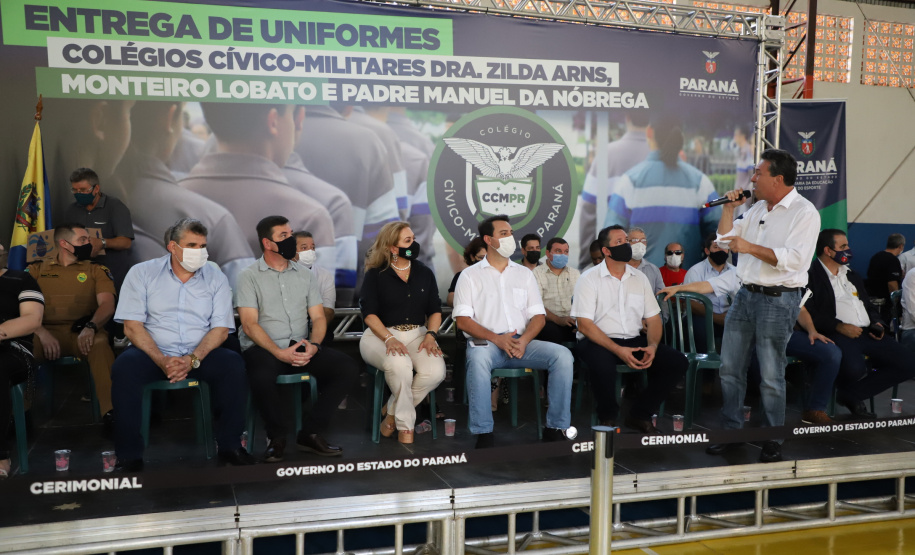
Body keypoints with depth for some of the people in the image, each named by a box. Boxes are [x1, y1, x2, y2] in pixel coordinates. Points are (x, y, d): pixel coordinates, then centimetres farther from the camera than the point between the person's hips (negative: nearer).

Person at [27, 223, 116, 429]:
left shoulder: (97, 270, 16)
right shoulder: (36, 269, 17)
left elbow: (107, 304, 1)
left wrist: (90, 328, -21)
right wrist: (42, 333, -17)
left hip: (82, 332, 0)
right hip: (47, 331, 1)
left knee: (100, 343, -35)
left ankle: (110, 412, -42)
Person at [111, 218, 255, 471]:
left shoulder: (216, 278, 7)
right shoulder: (142, 273, 3)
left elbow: (220, 328, 0)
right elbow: (132, 325, -5)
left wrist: (193, 359, -18)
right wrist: (162, 360, -21)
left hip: (200, 355, 1)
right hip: (153, 352, -1)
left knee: (233, 363, -27)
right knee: (125, 366, -31)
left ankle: (230, 446, -15)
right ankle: (129, 456, -21)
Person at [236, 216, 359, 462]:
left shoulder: (306, 275, 14)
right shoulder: (250, 276, 1)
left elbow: (318, 318, 9)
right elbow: (249, 324, -8)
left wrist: (313, 346, -13)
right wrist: (280, 353, -20)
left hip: (301, 347, 4)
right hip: (263, 348, -4)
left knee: (347, 368, -18)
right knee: (262, 377, -38)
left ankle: (310, 433, -8)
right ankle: (277, 436, -8)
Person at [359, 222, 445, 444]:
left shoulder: (425, 273, 12)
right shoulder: (375, 275, 0)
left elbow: (435, 310, 12)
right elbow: (369, 313, -7)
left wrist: (430, 335, -8)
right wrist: (389, 339, -22)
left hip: (417, 334, 4)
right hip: (381, 335, -4)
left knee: (436, 371, -28)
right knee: (399, 364, -38)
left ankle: (392, 411, -5)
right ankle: (405, 425, -17)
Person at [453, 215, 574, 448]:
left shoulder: (524, 274, 19)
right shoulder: (470, 275, 8)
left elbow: (538, 316, 11)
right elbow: (463, 321, -2)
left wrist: (524, 340, -10)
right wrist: (496, 339, -16)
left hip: (522, 342, 4)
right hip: (486, 343, -3)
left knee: (563, 355, -22)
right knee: (478, 358, -38)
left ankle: (556, 428, -15)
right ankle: (483, 434, -31)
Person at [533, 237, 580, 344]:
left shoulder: (575, 273, 23)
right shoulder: (537, 273, 8)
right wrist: (558, 320, -19)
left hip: (573, 322, 4)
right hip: (550, 322, -3)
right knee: (552, 331, -38)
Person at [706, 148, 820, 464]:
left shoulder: (804, 212, -10)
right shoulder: (758, 208, 13)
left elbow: (794, 258, -21)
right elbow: (725, 239, 17)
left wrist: (750, 247, -23)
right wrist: (729, 208, 5)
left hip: (778, 299, -7)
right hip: (746, 295, 7)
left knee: (771, 375, 0)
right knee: (730, 369, 9)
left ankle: (773, 441, 14)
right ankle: (731, 431, 21)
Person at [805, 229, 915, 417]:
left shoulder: (851, 275, 25)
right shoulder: (811, 275, -3)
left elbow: (868, 306, 31)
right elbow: (810, 314, -14)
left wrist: (876, 323, 10)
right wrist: (839, 326, -20)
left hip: (867, 333, 8)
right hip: (836, 334, -8)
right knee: (855, 368, -37)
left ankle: (851, 394, 2)